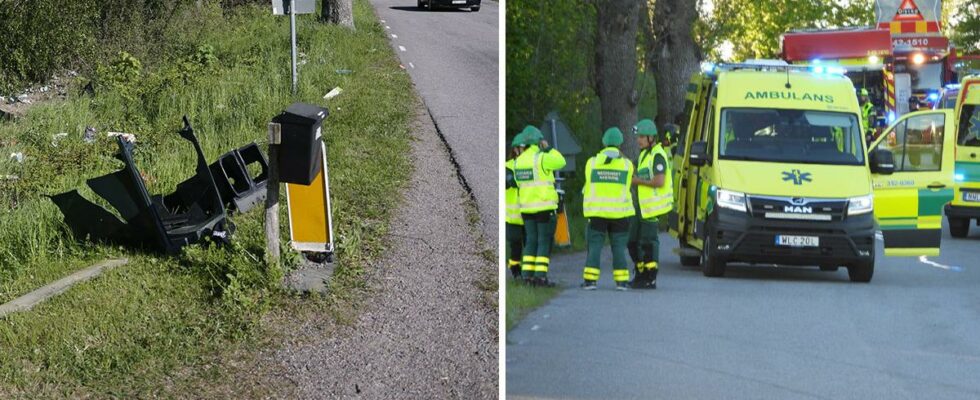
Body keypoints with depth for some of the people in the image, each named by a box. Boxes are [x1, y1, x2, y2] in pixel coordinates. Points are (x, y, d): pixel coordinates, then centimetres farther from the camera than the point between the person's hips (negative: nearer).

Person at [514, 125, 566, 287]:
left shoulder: (518, 161, 7)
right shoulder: (541, 158, -14)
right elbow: (561, 162, -2)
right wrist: (548, 149, 5)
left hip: (526, 208, 6)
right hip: (545, 207, -6)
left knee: (531, 241, 12)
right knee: (545, 242, -2)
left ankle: (527, 274, 6)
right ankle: (541, 275, -7)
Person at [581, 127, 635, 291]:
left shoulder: (592, 162, -1)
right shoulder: (627, 164, -2)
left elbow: (588, 187, 6)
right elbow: (627, 186, 8)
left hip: (597, 211, 0)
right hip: (620, 212, 0)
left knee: (595, 245, 3)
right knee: (619, 247, 6)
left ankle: (590, 279, -3)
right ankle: (621, 280, 3)